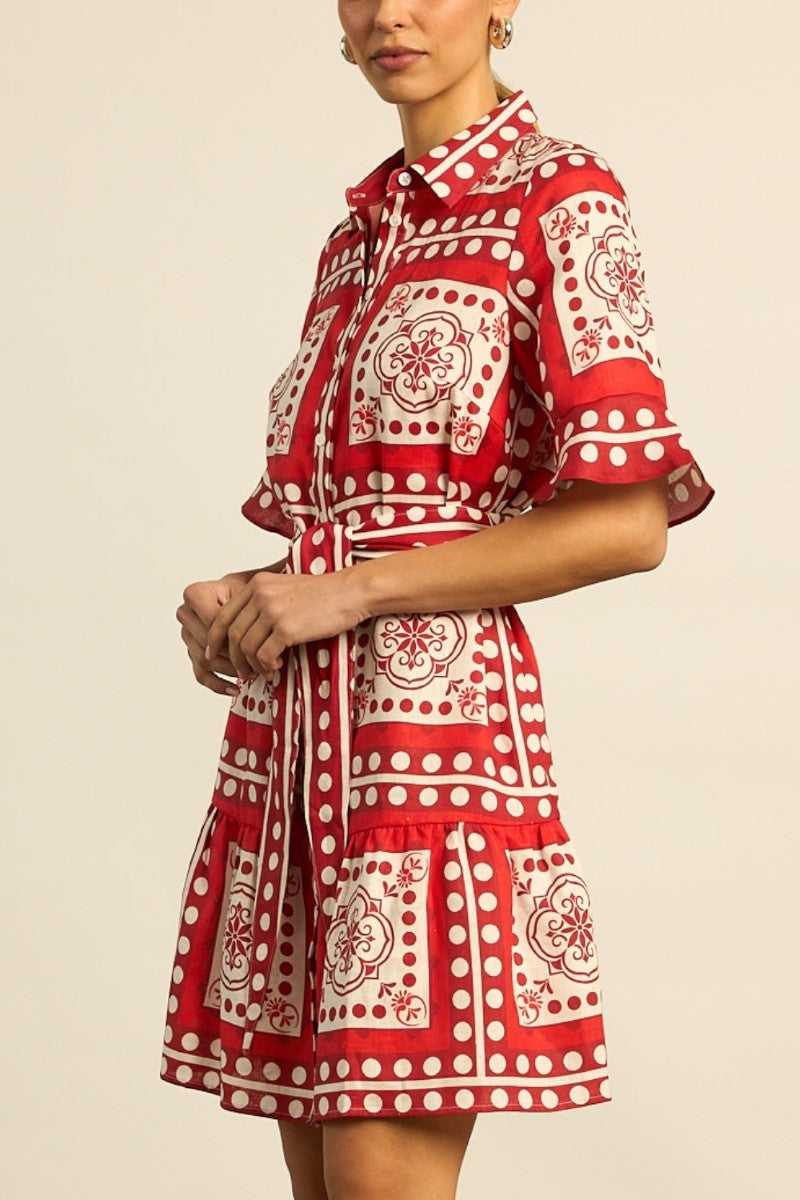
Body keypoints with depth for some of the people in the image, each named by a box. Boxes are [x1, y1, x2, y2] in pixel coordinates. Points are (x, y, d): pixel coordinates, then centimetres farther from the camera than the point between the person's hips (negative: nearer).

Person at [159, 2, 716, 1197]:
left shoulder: (561, 198, -3)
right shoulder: (357, 234, 19)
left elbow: (628, 522, -11)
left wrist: (353, 591, -12)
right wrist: (243, 603, 3)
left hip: (435, 705, -7)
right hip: (289, 724, 7)